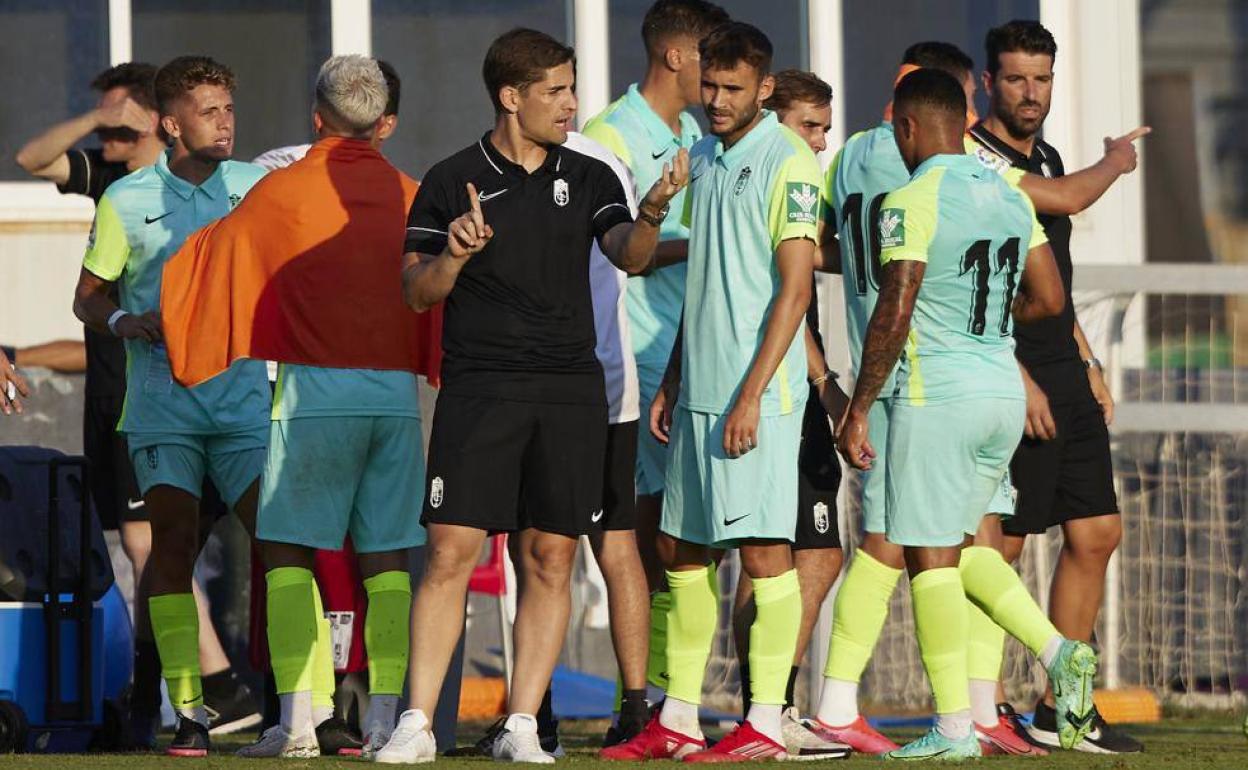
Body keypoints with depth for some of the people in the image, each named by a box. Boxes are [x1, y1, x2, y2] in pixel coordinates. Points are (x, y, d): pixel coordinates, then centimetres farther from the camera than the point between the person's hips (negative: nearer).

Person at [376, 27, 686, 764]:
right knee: (451, 552, -9)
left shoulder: (589, 178, 9)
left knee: (551, 559, 2)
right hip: (479, 390, -3)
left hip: (570, 391, 3)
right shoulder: (452, 180, 2)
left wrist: (653, 212, -26)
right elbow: (417, 290, 3)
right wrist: (454, 254, -17)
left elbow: (629, 256, -6)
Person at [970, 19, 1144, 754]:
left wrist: (1087, 362, 20)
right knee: (997, 548, -6)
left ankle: (1062, 708, 12)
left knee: (1096, 534, 7)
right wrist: (1017, 377, -20)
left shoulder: (1046, 159, 17)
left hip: (1065, 378, 9)